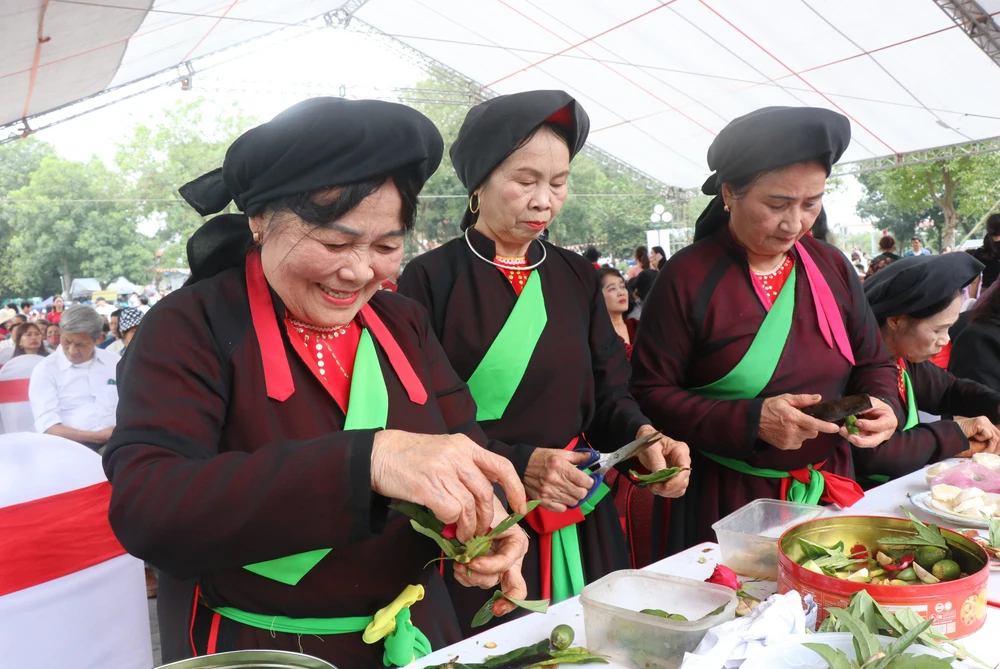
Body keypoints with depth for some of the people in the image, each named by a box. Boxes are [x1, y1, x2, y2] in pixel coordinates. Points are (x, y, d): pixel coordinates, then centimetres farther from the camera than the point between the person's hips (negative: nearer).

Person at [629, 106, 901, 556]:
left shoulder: (833, 267, 2)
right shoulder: (687, 277, -14)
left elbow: (874, 364, 11)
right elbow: (649, 395, -16)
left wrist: (884, 406, -10)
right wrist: (752, 422, -25)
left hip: (827, 490, 5)